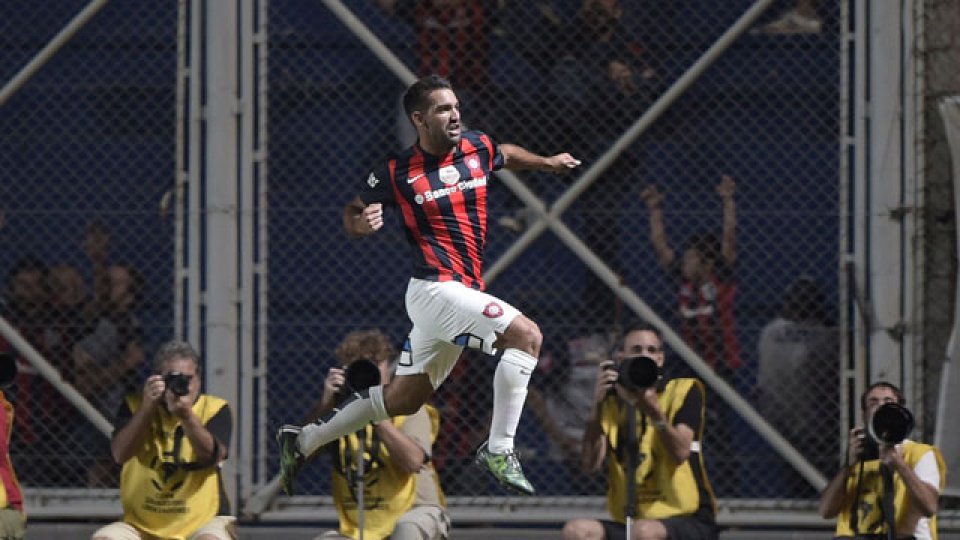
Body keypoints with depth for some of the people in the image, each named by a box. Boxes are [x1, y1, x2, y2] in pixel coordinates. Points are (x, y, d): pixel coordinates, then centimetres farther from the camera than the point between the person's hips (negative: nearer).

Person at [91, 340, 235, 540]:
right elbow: (120, 454, -11)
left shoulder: (214, 409, 1)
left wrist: (187, 416, -31)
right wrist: (147, 408, -22)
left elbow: (212, 456, -17)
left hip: (202, 521, -2)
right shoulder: (135, 406, 5)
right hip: (142, 522, 2)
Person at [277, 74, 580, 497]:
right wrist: (361, 224, -16)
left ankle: (301, 442, 28)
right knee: (526, 335, -22)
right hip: (435, 288, -7)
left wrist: (547, 162, 23)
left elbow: (507, 155, 32)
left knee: (403, 399, 16)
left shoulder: (477, 147, 7)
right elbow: (351, 213, 4)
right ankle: (498, 449, -20)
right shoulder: (396, 173, -8)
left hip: (463, 292, 7)